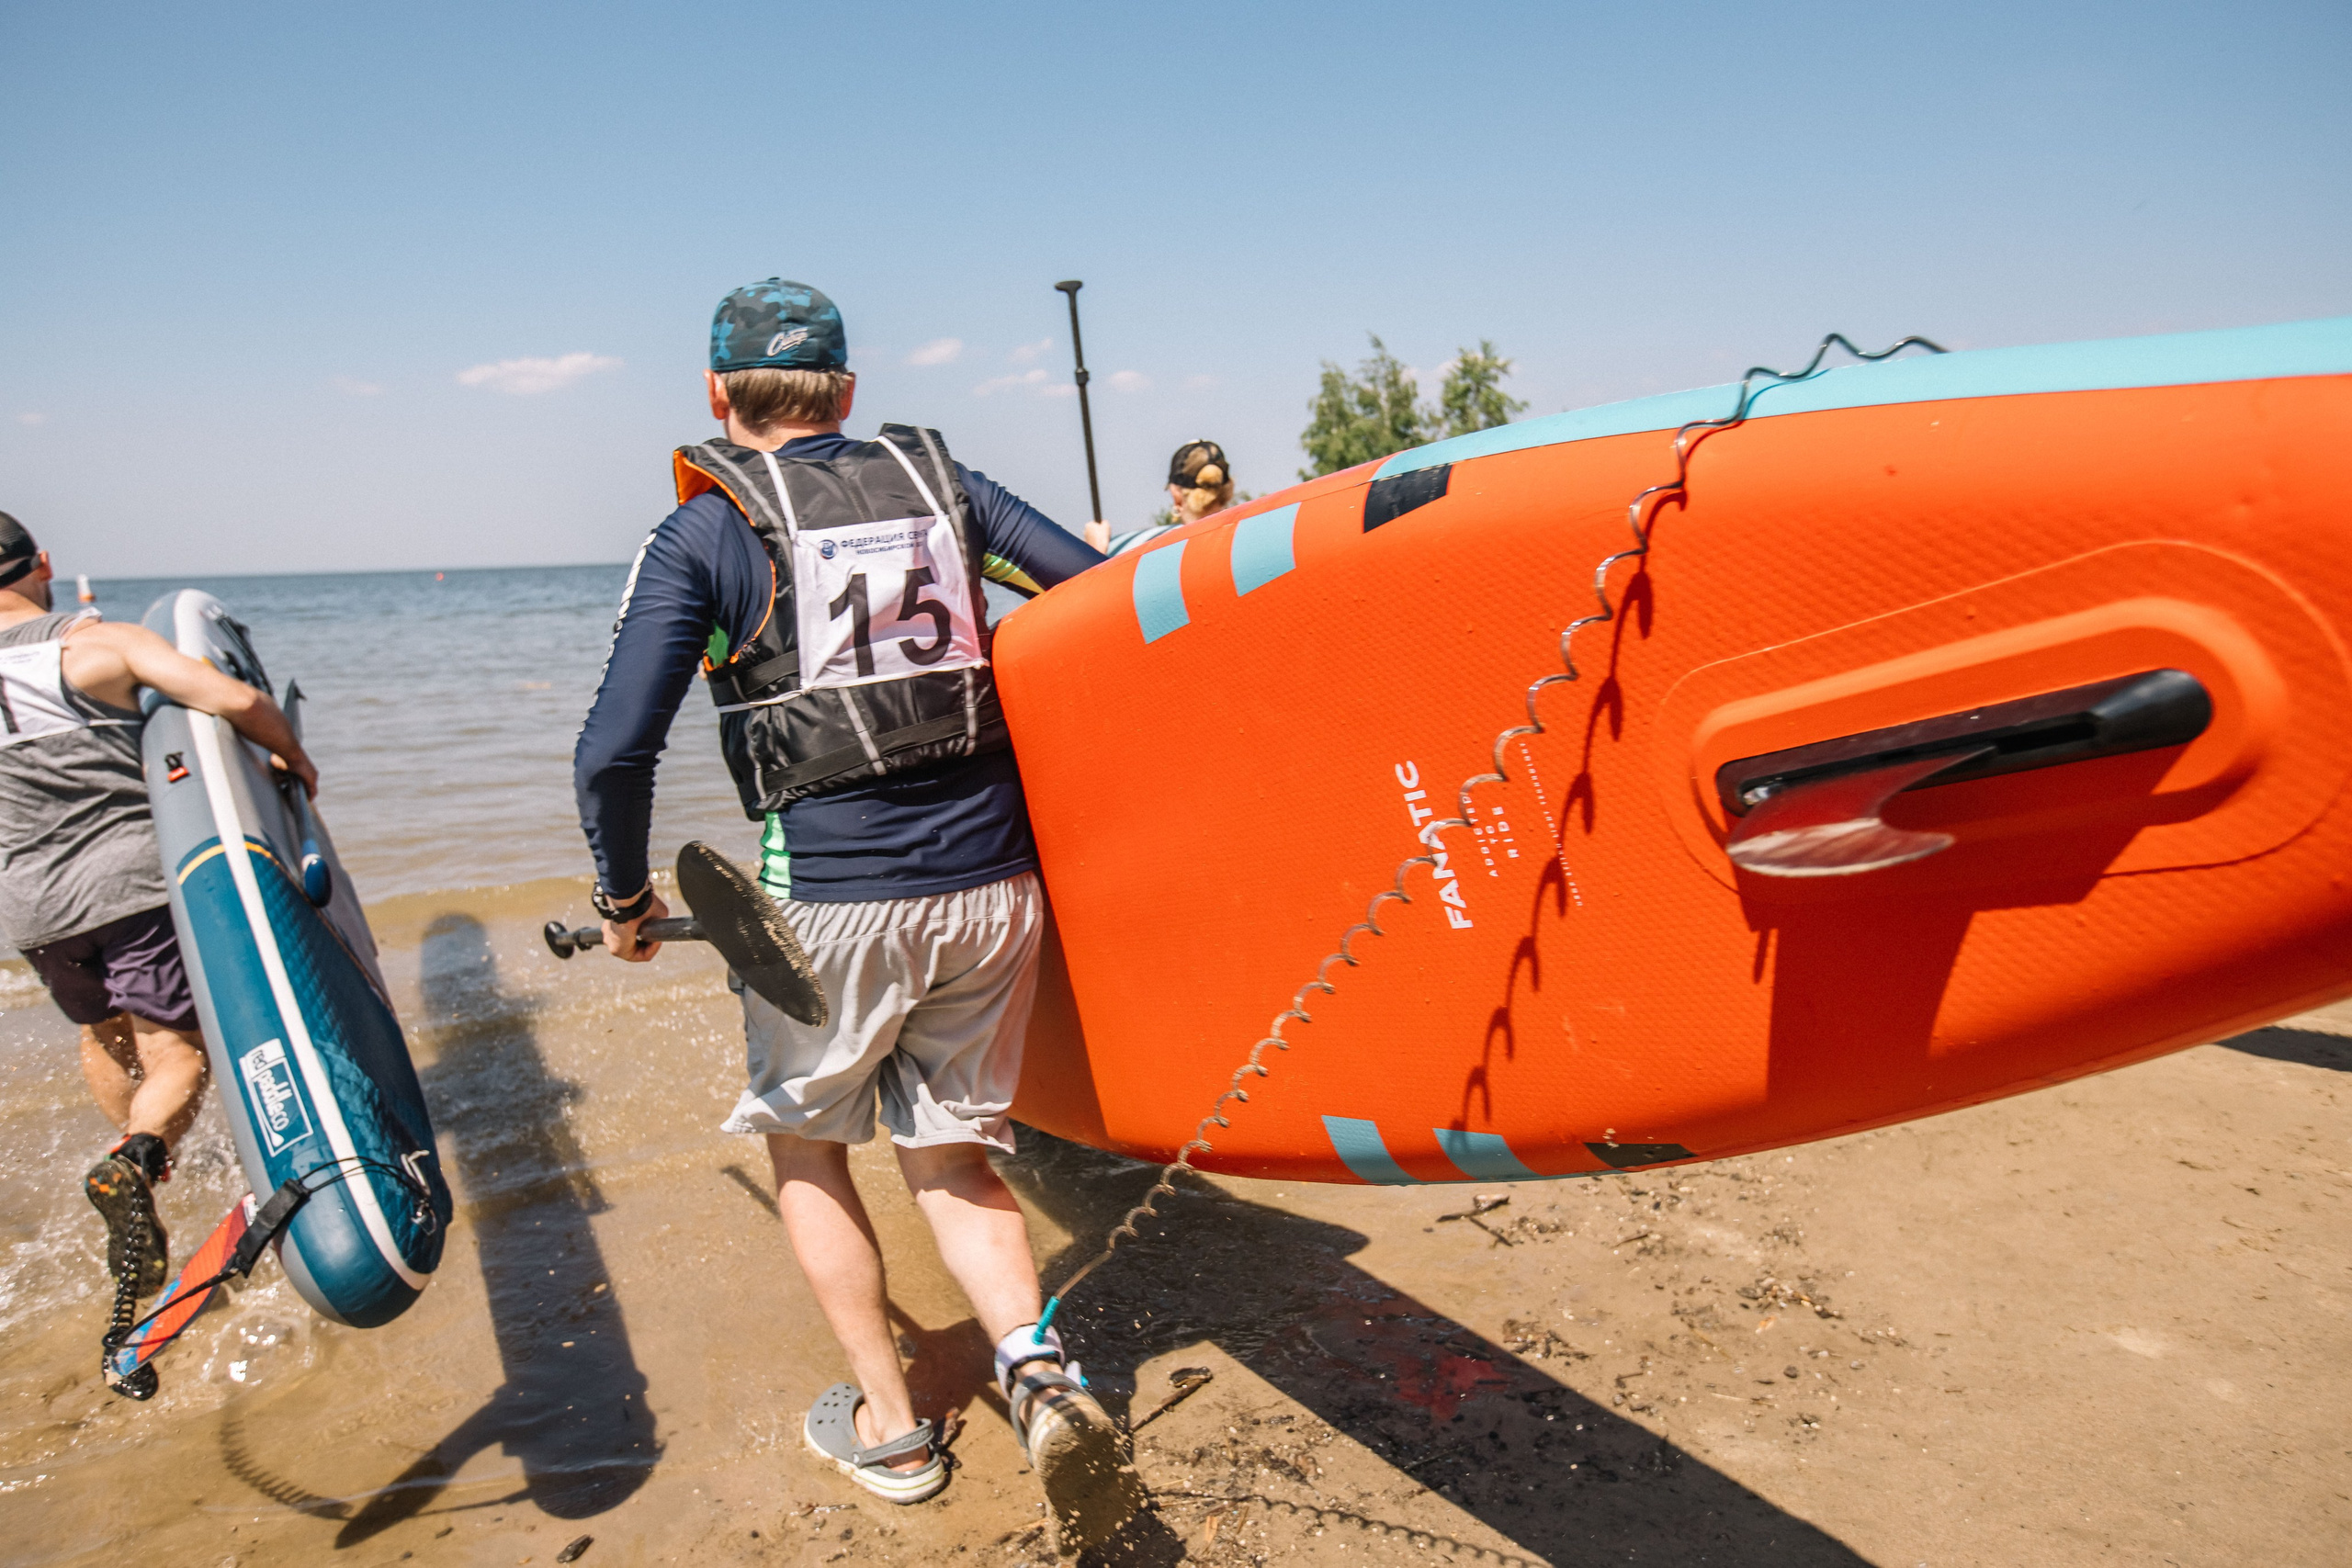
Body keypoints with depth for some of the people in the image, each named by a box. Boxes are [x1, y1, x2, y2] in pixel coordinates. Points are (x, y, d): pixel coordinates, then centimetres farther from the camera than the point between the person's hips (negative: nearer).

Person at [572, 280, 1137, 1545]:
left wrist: (625, 897, 8)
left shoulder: (699, 537, -1)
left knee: (803, 1144, 21)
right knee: (950, 1154, 20)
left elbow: (613, 753, -9)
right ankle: (1036, 1367, 0)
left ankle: (887, 1427, 28)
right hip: (993, 884, 4)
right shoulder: (939, 482, 9)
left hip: (832, 899, -3)